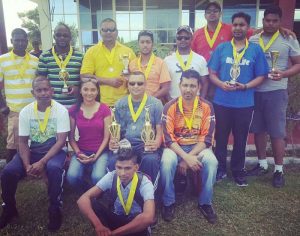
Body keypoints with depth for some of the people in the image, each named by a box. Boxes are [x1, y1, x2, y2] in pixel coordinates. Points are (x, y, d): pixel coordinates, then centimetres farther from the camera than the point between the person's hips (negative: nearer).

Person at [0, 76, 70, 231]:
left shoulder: (61, 110, -13)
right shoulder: (25, 112, -4)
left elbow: (61, 141, -16)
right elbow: (23, 142, -1)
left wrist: (42, 162, -25)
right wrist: (27, 165, -18)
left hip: (54, 151, -3)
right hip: (32, 151, 3)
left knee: (54, 168, -37)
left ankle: (55, 209, -14)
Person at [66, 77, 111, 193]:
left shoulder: (104, 109, -4)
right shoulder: (74, 110, 1)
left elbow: (106, 137, -4)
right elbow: (71, 137, 4)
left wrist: (96, 156, -12)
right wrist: (78, 153, -11)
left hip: (100, 152, -1)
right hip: (81, 151, 2)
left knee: (97, 177, -29)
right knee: (72, 177, -26)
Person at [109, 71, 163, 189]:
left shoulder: (155, 103, 8)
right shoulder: (119, 105, 15)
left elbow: (160, 129, 5)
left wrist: (157, 143, -16)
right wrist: (112, 142, -7)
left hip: (147, 144, -1)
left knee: (150, 160, -34)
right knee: (113, 161, -29)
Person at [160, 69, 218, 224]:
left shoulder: (206, 107, -8)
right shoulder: (170, 107, -11)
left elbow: (207, 138, -10)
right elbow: (168, 138, -15)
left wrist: (189, 157, -22)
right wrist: (186, 157, -28)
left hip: (198, 147, 1)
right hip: (175, 147, -1)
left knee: (212, 162, -29)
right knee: (167, 162, -32)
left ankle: (205, 203, -5)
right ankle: (168, 202, -7)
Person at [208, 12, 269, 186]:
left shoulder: (256, 50, 3)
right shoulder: (221, 48, 5)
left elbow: (261, 76, 3)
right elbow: (212, 73, 4)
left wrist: (246, 86, -15)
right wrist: (221, 84, -16)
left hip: (245, 103, 0)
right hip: (222, 101, 1)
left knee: (240, 138, 10)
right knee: (221, 137, 10)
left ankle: (238, 171, 26)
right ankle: (220, 169, 26)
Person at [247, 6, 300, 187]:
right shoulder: (252, 41, 7)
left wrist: (283, 74, -18)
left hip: (276, 92, -3)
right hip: (255, 91, 3)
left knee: (277, 132, 1)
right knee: (258, 130, 10)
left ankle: (279, 170, 14)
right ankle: (262, 164, 26)